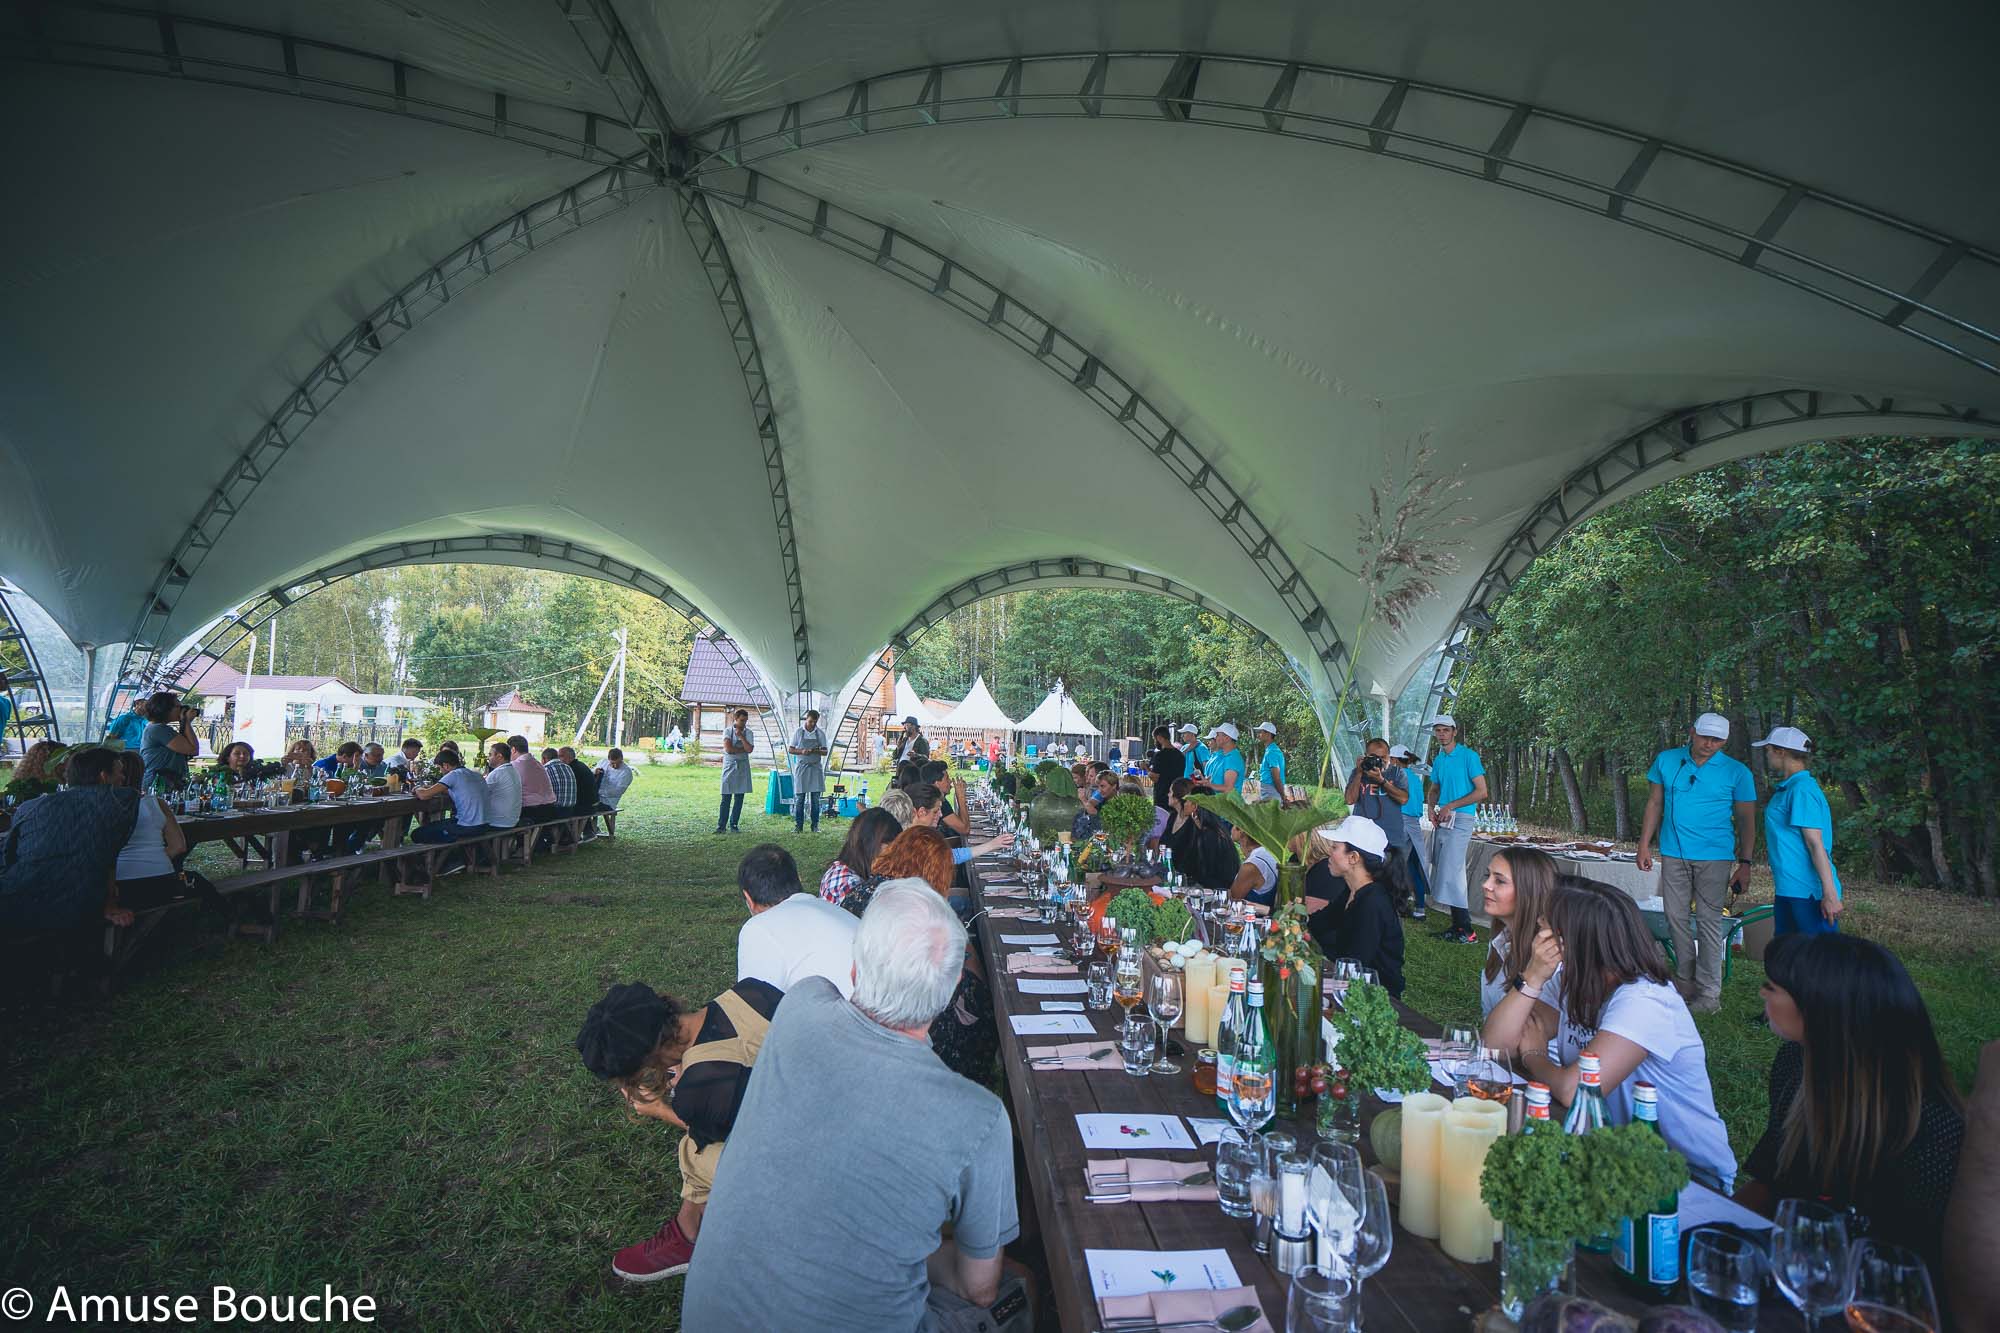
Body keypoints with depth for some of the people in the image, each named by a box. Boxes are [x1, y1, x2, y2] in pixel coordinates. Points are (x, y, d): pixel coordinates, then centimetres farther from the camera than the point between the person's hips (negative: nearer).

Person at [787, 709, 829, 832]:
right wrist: (801, 751, -16)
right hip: (801, 767, -1)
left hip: (816, 768, 1)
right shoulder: (798, 732, 1)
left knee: (816, 798, 2)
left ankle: (815, 825, 9)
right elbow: (790, 749, 2)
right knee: (799, 798, -1)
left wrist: (817, 751, -17)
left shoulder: (820, 734, 4)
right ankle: (798, 825, 5)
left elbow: (825, 752, 5)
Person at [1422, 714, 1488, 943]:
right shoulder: (1438, 760, 14)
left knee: (1450, 873, -12)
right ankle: (1457, 925, 15)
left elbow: (1482, 792, -12)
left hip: (1459, 821, -8)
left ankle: (1467, 930, -5)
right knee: (1443, 872, 8)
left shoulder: (1469, 756, -8)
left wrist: (1450, 806, -15)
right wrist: (1432, 809, 3)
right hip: (1441, 821, 8)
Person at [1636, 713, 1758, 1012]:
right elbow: (1654, 805, 10)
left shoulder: (1737, 772, -1)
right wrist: (1644, 846, 5)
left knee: (1709, 923, -1)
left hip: (1714, 858, -3)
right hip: (1673, 855, 3)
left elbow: (1746, 820, 1)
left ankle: (1709, 993, 6)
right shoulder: (1666, 761, 5)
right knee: (1676, 919, 8)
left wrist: (1745, 863, -4)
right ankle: (1685, 983, 20)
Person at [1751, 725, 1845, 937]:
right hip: (1788, 890, 10)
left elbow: (1816, 844, -20)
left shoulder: (1802, 790, -15)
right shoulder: (1786, 789, 15)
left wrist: (1830, 894, -22)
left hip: (1808, 894, -10)